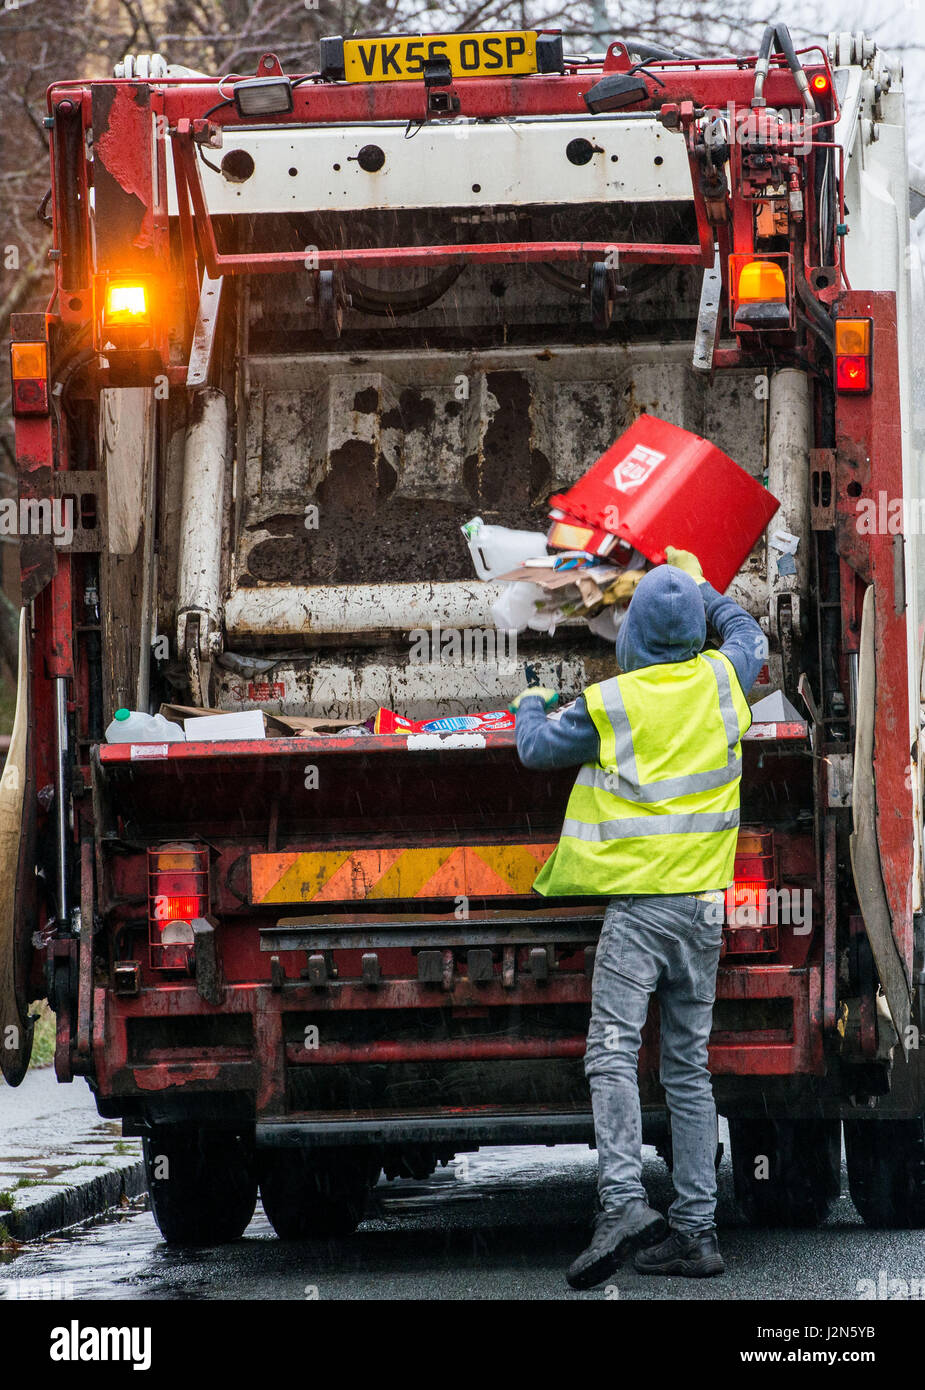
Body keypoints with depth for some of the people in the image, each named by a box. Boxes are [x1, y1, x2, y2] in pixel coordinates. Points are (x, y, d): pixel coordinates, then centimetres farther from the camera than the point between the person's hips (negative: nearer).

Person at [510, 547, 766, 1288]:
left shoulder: (611, 704, -9)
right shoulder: (721, 680, 3)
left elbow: (538, 748, 7)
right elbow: (749, 636, 27)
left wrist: (531, 706, 29)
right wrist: (700, 586, 42)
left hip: (640, 900, -5)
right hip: (704, 900, 5)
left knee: (613, 1053, -13)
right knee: (689, 1067, 9)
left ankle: (623, 1201, -31)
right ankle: (697, 1227, 8)